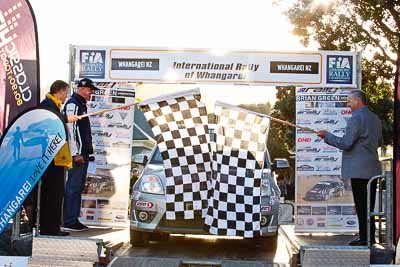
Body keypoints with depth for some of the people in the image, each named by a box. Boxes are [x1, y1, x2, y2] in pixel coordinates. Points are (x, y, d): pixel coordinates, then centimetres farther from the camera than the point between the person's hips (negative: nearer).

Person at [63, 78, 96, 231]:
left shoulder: (81, 105, 21)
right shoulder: (72, 104, -10)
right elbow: (70, 129, -19)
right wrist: (76, 153, -22)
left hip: (83, 153, 10)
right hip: (77, 154, -10)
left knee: (78, 187, 12)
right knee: (73, 187, -8)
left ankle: (74, 220, 17)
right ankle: (69, 222, -5)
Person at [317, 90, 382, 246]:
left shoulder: (356, 118, -15)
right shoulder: (375, 118, 14)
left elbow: (346, 144, -19)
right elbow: (379, 142, 24)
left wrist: (327, 136, -9)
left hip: (359, 170, -9)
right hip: (373, 169, 9)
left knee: (361, 205, -4)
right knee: (369, 205, 14)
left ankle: (364, 239, -1)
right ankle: (370, 237, 20)